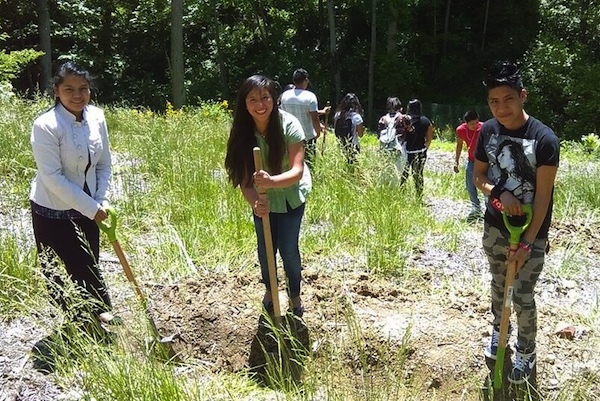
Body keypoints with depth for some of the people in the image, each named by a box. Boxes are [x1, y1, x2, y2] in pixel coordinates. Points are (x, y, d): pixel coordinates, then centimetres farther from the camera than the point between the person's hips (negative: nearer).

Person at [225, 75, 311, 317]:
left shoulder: (289, 125, -28)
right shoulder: (243, 133, -20)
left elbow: (297, 171, -33)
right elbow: (243, 178, -21)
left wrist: (272, 181, -53)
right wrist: (255, 203, -41)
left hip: (291, 195, -2)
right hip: (263, 197, 3)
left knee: (288, 249, -2)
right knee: (265, 248, 10)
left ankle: (295, 296, 25)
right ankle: (269, 290, 40)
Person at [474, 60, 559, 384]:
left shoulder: (544, 139, -21)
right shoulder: (487, 131, -7)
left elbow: (543, 196, -19)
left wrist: (527, 243, -20)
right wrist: (499, 193, -18)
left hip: (531, 230, -4)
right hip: (495, 225, 4)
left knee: (522, 296, 2)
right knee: (499, 282, 21)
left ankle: (526, 353, 26)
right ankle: (498, 330, 44)